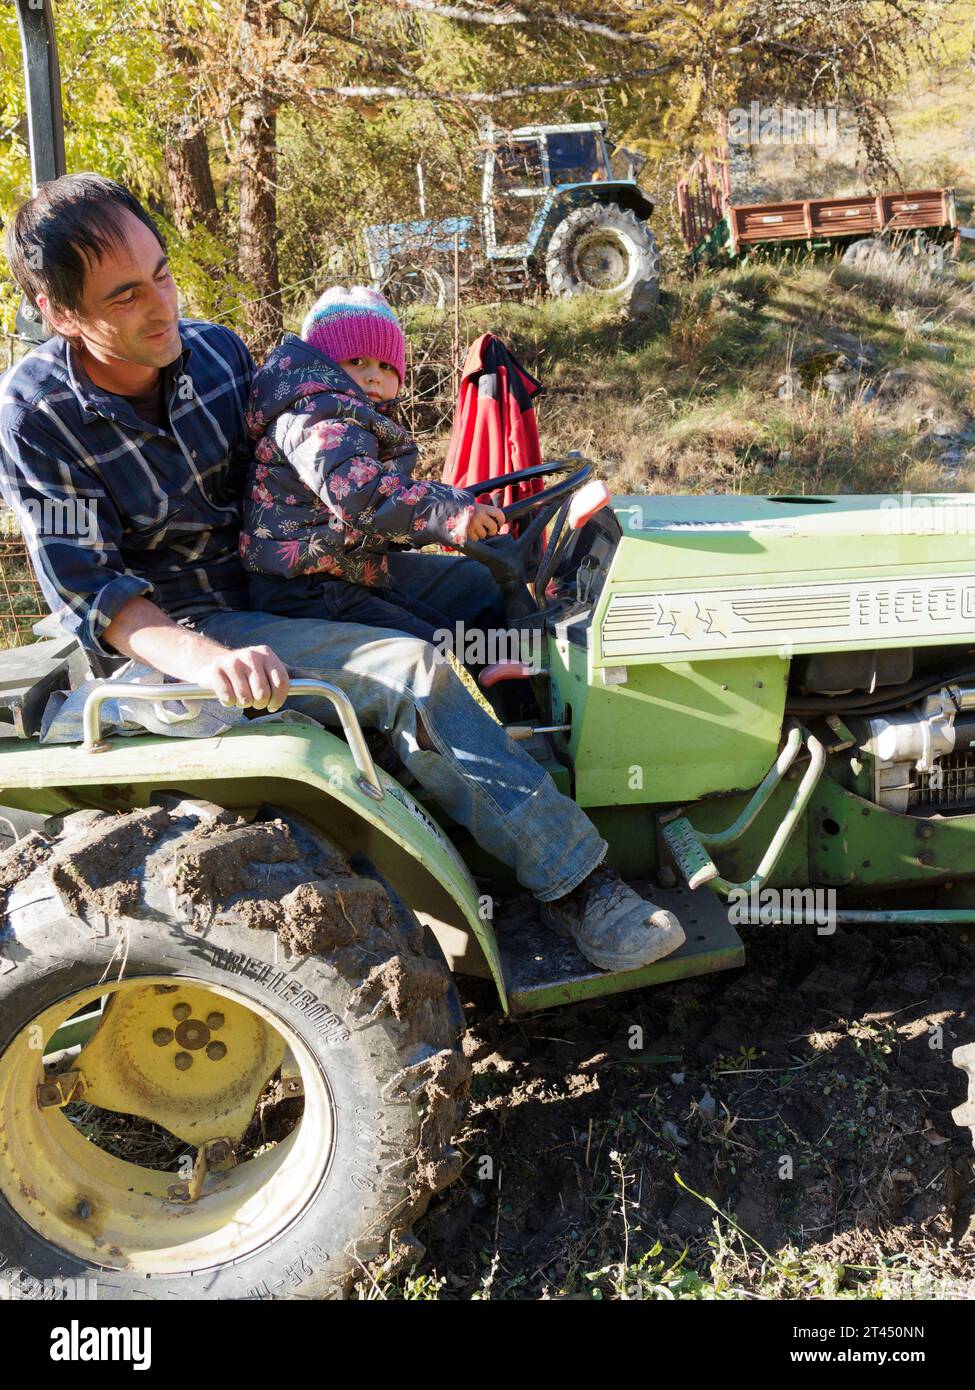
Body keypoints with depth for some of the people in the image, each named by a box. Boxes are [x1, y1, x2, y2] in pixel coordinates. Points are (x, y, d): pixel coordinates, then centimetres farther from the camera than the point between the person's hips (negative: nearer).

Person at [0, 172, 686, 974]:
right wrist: (210, 662, -40)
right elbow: (89, 593, -20)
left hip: (273, 577, 7)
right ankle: (570, 883, -20)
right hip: (176, 632, -7)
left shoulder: (215, 350, -3)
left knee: (480, 585, 4)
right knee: (407, 670, -27)